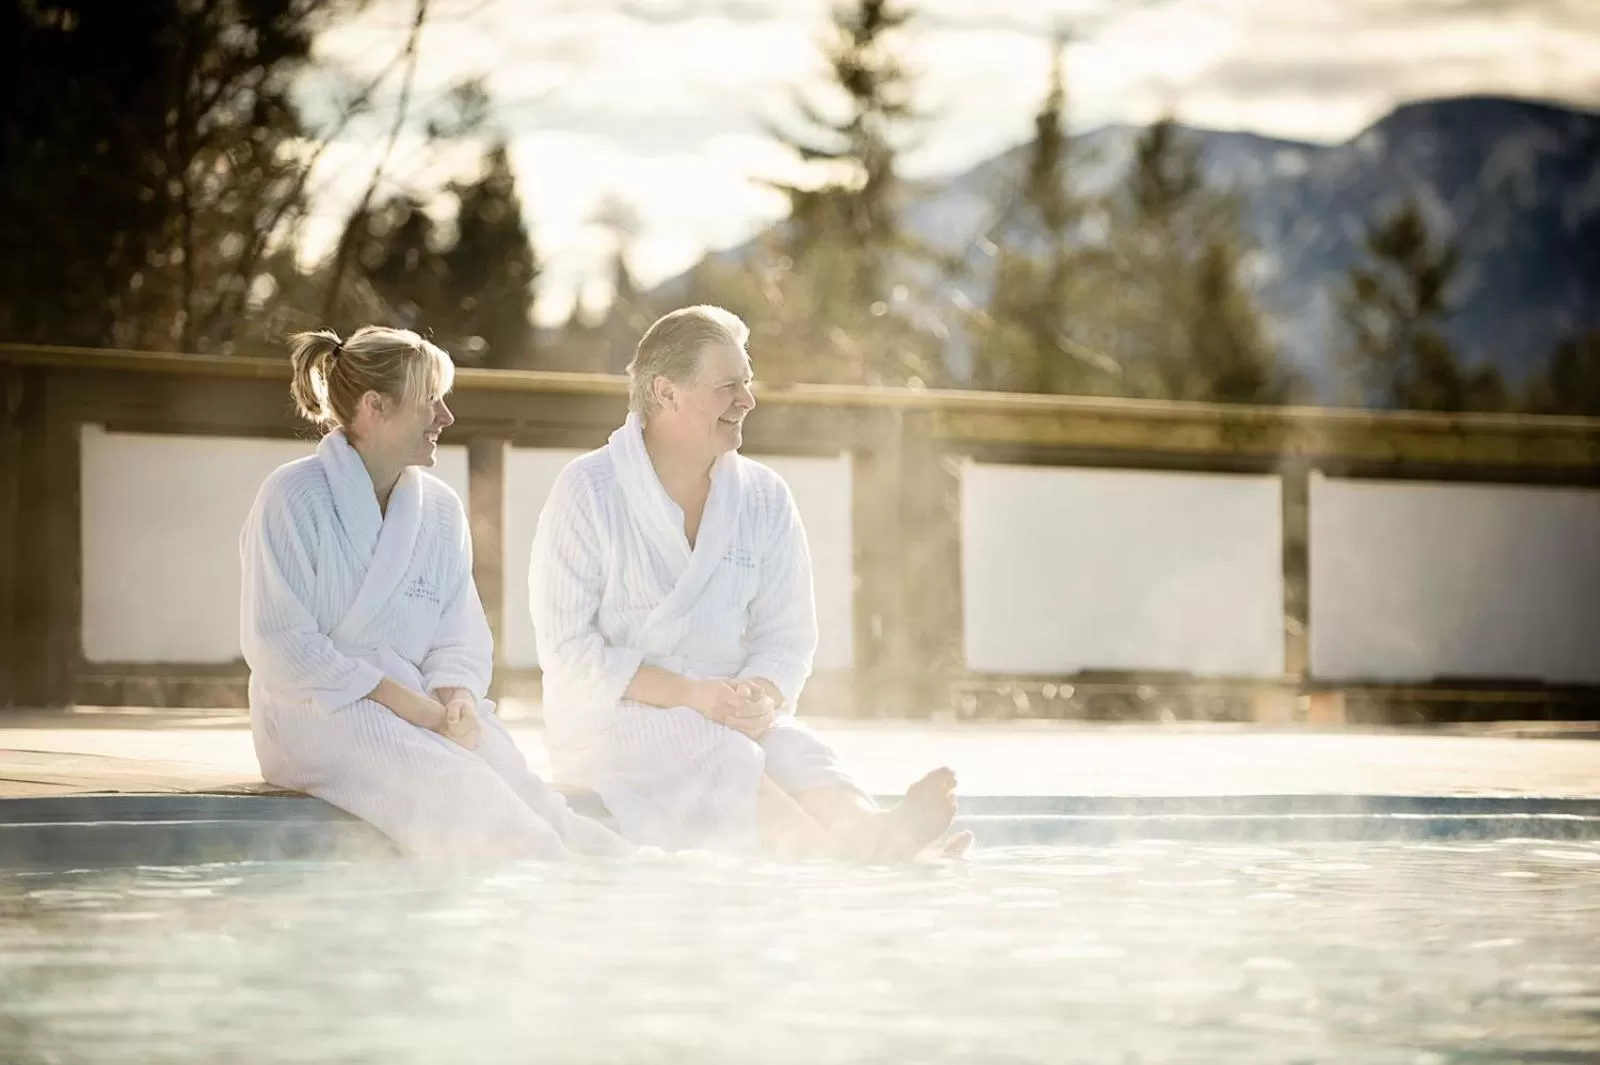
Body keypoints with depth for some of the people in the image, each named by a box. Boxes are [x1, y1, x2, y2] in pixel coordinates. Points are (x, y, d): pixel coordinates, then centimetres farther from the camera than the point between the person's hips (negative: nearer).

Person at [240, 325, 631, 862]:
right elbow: (278, 646, -11)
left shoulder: (440, 509, 15)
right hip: (321, 713, -5)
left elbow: (462, 641, 12)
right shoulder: (293, 497, -3)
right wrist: (403, 702, -17)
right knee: (467, 796, -33)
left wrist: (455, 697, -13)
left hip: (424, 711, 5)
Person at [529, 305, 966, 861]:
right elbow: (567, 649, -9)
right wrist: (688, 694, -20)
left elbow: (786, 635, 8)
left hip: (734, 714, 4)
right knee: (713, 748, -36)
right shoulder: (587, 491, -4)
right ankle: (845, 854, -60)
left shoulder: (765, 498, 10)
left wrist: (762, 697, -17)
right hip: (606, 721, -4)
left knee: (792, 748, -31)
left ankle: (872, 834, -60)